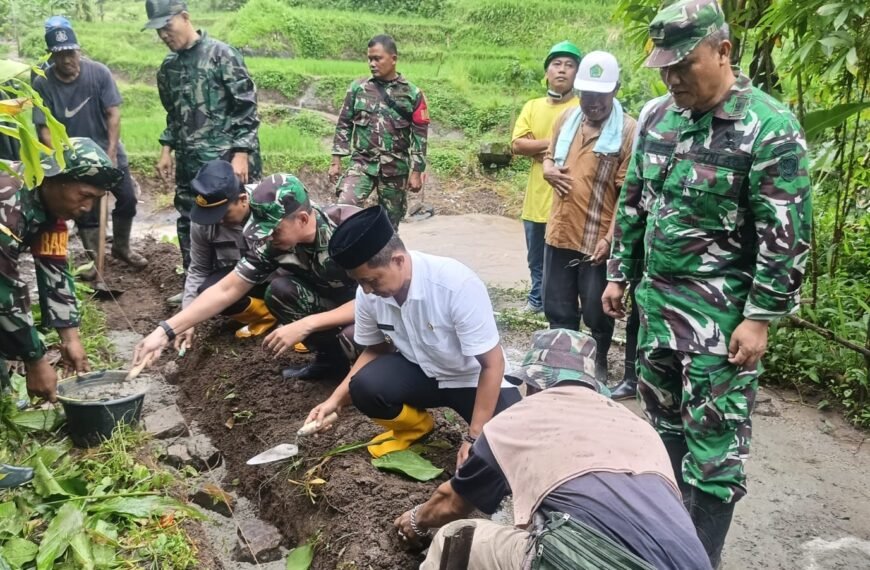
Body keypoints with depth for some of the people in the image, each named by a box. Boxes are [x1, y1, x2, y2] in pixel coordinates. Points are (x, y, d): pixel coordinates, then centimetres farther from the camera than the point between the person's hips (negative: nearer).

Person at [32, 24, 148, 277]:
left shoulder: (99, 72, -14)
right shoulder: (42, 84, -14)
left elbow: (113, 114, -12)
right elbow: (45, 129, -13)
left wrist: (111, 153, -18)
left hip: (108, 152, 1)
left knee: (127, 200, 8)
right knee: (85, 211, 5)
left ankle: (121, 247, 32)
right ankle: (94, 258, 24)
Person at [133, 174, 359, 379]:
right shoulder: (271, 243, -16)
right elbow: (225, 291, -14)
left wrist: (306, 324, -38)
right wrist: (166, 331, -22)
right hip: (334, 300, 6)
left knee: (352, 335, -37)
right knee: (278, 291, -20)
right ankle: (332, 358, -1)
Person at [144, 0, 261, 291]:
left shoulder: (221, 54, -8)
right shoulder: (168, 67, 12)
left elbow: (246, 107, -11)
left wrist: (240, 155, -16)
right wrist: (167, 149, 14)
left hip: (227, 159, -7)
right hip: (189, 162, 7)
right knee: (188, 224, 13)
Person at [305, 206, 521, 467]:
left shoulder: (458, 285, -31)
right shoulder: (369, 293, -15)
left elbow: (492, 364, -23)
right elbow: (376, 349, 4)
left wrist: (474, 438, -23)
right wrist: (336, 399, -8)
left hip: (473, 379, -3)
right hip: (422, 373, 4)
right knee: (365, 386, -27)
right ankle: (415, 426, 5)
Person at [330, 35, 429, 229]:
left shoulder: (412, 94, 0)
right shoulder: (357, 88, 3)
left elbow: (420, 135, 0)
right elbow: (344, 125, 7)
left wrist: (416, 172, -4)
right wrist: (336, 161, 2)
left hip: (396, 169, 0)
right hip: (362, 163, 0)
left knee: (390, 222, 9)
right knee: (344, 206, -23)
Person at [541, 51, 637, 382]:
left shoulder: (628, 131, -12)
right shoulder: (566, 120, 6)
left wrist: (611, 238, -19)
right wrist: (548, 169, -4)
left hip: (597, 240, -5)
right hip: (559, 233, 5)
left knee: (596, 312, 10)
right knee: (557, 308, 15)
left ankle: (599, 362, 33)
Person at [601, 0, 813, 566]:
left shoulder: (769, 127, -15)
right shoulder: (657, 117, 6)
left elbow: (787, 235, -15)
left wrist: (760, 318, -16)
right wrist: (620, 274, 14)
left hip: (723, 313, -7)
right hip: (656, 299, 7)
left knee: (715, 442, 0)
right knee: (664, 420, 19)